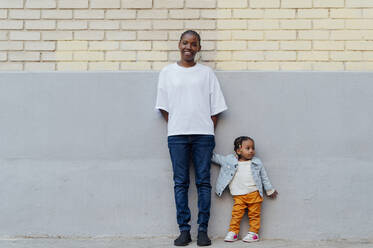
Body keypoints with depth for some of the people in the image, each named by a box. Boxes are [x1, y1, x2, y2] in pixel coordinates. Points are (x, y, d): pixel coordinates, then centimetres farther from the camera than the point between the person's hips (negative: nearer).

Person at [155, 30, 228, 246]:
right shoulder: (167, 72, 10)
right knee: (180, 183, 1)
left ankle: (203, 230, 5)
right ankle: (184, 230, 6)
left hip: (203, 134, 0)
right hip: (177, 135, 1)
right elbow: (164, 107, 9)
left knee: (203, 182, 0)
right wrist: (175, 126, 1)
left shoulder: (207, 73, 9)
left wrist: (209, 132, 1)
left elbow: (215, 108, 7)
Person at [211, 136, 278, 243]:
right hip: (238, 196, 0)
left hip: (254, 194, 0)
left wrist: (270, 190, 17)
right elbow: (217, 158, 15)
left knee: (254, 214, 2)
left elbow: (264, 177, 14)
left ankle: (253, 233, 10)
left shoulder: (257, 163, 7)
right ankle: (233, 232, 6)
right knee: (236, 214, -3)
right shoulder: (230, 160, 4)